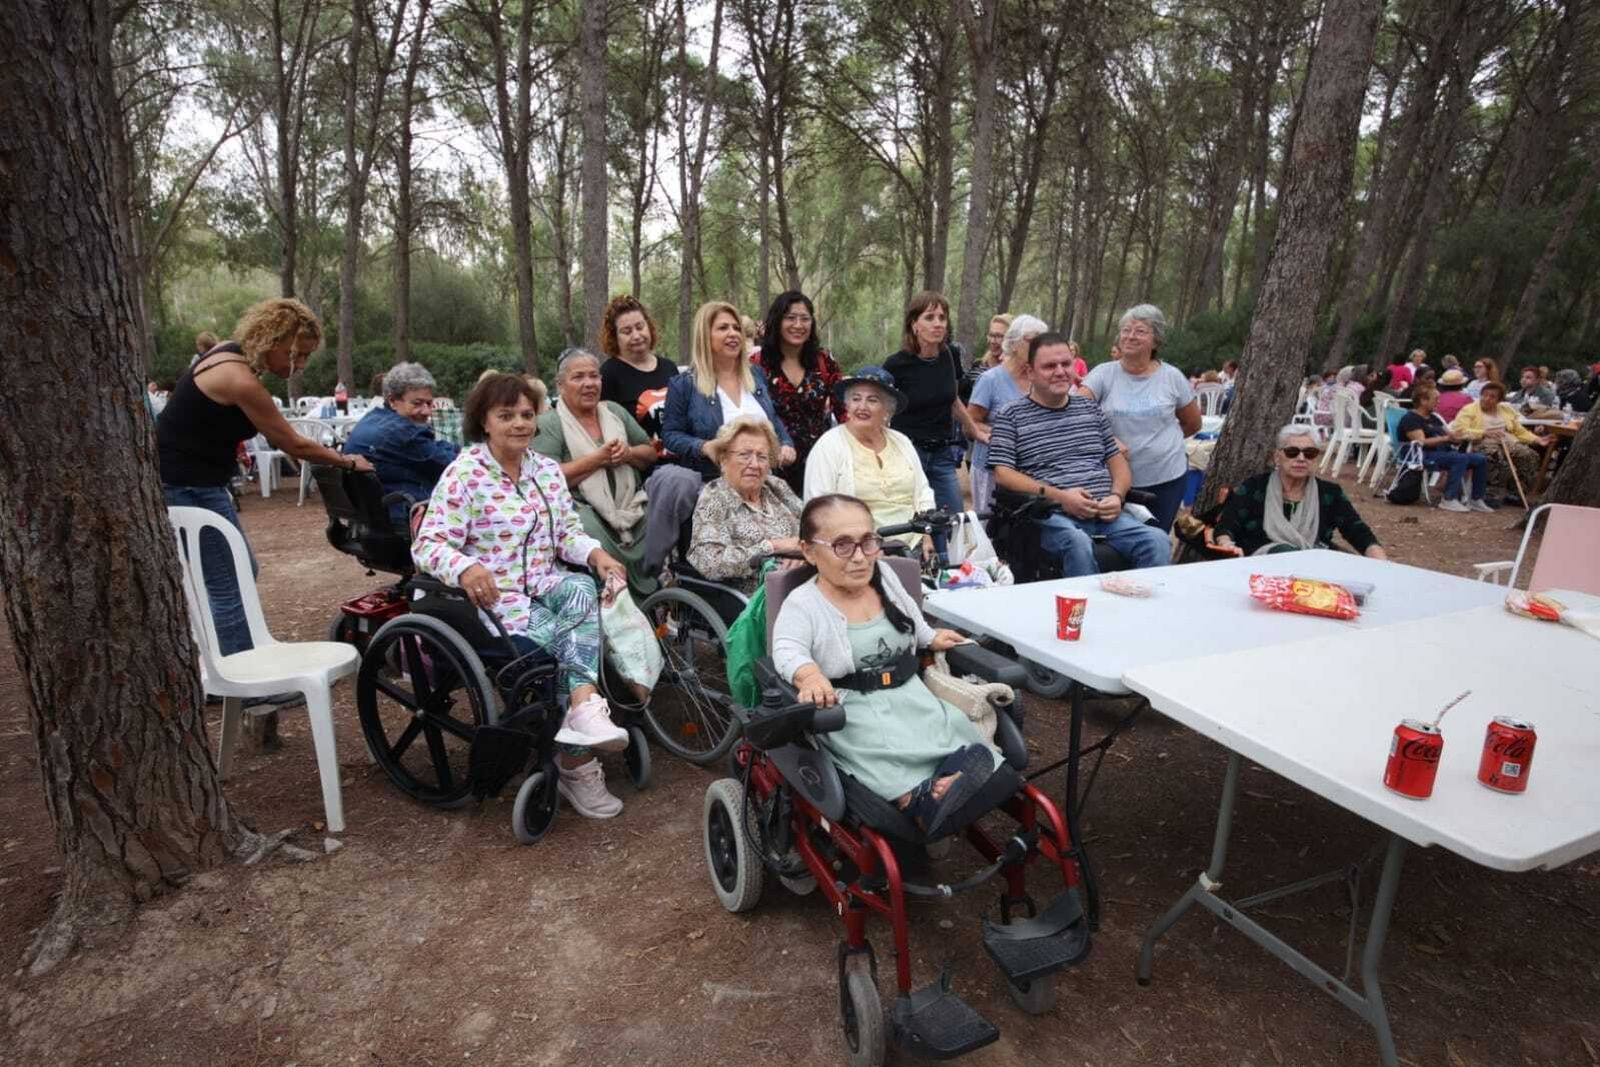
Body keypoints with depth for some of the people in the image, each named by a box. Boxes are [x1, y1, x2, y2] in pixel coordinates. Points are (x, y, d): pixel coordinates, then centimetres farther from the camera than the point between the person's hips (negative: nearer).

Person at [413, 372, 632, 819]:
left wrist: (596, 553, -11)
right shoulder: (464, 473, -7)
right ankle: (578, 761, -20)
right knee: (570, 639, -27)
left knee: (581, 590, -30)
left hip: (546, 584, 5)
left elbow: (568, 532, 12)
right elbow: (428, 544, -13)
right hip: (495, 596, -5)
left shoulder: (547, 469, 11)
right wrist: (465, 567, -35)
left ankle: (583, 711, -36)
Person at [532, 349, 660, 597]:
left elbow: (650, 453, 22)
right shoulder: (549, 424, 3)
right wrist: (598, 458, -11)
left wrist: (629, 453, -1)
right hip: (585, 509, -5)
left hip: (632, 506, 5)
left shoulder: (615, 411, 20)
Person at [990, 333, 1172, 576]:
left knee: (1158, 541, -22)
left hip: (1104, 512, 5)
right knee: (1078, 543, -37)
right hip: (1050, 514, -4)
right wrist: (1058, 496, -13)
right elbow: (1003, 474, -3)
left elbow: (1117, 461, 23)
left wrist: (1117, 496, 1)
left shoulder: (1090, 408, 22)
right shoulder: (1011, 415, 6)